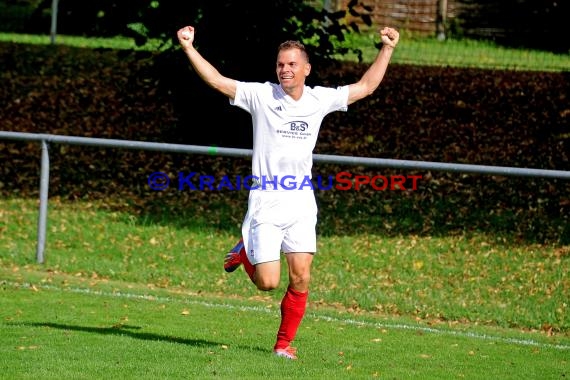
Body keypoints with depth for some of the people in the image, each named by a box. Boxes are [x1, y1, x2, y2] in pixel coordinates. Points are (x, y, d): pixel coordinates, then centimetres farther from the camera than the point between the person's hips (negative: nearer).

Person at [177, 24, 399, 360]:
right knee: (268, 282, -8)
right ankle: (245, 252, 26)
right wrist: (189, 48, -15)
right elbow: (217, 81, -6)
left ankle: (285, 342, 11)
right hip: (265, 202, -3)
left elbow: (366, 86, 14)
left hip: (301, 203, 3)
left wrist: (387, 49, 10)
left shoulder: (320, 99, 5)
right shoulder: (261, 95, -3)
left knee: (301, 278, -6)